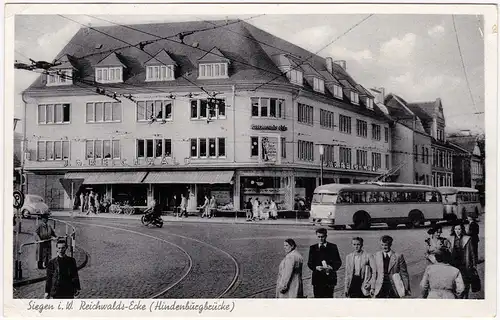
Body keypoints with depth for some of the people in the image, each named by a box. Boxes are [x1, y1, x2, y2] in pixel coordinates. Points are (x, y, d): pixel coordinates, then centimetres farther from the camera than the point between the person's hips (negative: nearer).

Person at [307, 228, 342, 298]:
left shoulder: (333, 247, 5)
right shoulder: (313, 248, 10)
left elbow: (338, 262, 5)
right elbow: (310, 263, 8)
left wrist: (331, 267, -15)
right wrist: (316, 267, -12)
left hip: (329, 278, -1)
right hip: (317, 278, 2)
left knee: (328, 297, -4)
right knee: (318, 297, 0)